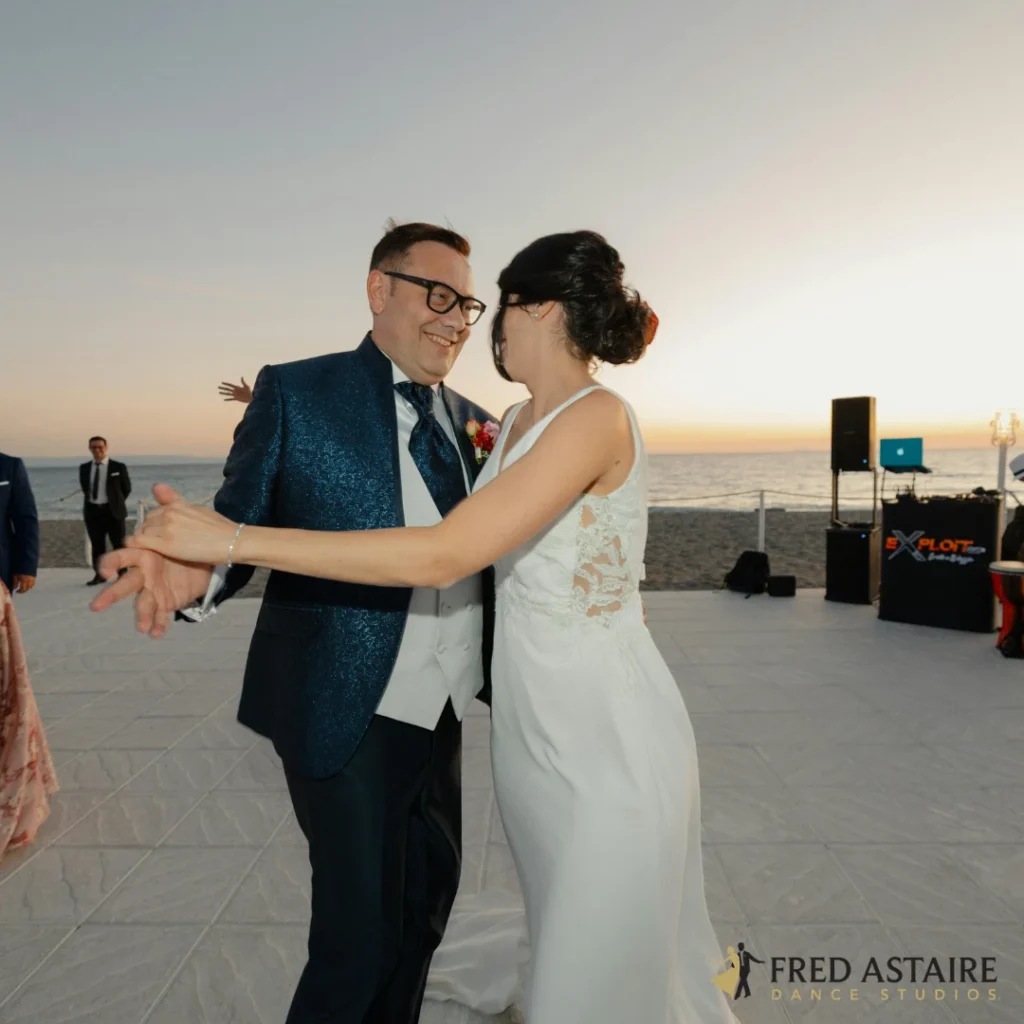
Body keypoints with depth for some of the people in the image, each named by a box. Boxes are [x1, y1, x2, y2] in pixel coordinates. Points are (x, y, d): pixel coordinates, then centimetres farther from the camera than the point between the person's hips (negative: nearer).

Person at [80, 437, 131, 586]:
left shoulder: (118, 467, -4)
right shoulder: (84, 468, 5)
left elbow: (127, 488, 5)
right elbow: (85, 488, 20)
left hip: (113, 510, -3)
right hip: (92, 511, 3)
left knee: (119, 545, 3)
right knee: (97, 545, 8)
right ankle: (99, 575, 15)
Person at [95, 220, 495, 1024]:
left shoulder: (473, 423, 9)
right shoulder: (297, 392, -6)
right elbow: (240, 524, -11)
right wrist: (196, 568, -30)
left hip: (441, 711, 6)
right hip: (348, 713, -6)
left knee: (429, 898, 21)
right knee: (360, 934, 3)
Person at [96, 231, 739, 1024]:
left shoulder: (598, 416, -20)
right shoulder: (516, 424, 8)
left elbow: (444, 555, -28)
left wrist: (234, 540, -24)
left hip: (610, 737, -8)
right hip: (529, 726, 8)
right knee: (567, 941, 23)